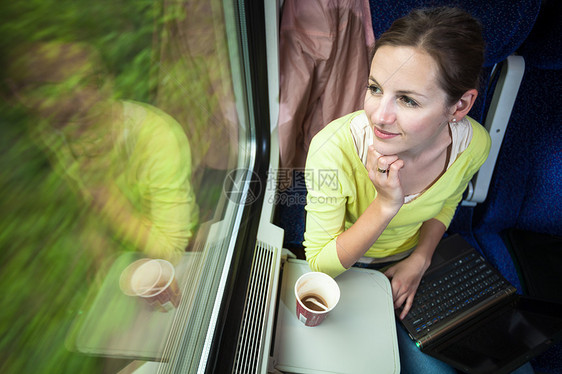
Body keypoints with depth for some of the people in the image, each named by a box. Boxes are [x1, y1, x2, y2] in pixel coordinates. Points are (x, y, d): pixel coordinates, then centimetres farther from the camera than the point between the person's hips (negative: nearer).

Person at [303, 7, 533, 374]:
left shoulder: (474, 144, -21)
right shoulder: (335, 148, -36)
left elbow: (445, 203, 3)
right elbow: (319, 263, -26)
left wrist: (420, 259, -11)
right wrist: (385, 206, -39)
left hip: (409, 260, 4)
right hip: (347, 269, -3)